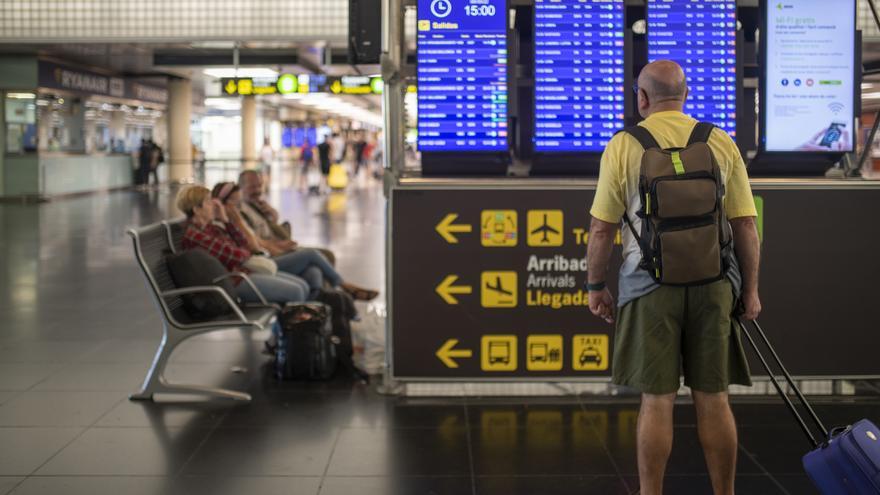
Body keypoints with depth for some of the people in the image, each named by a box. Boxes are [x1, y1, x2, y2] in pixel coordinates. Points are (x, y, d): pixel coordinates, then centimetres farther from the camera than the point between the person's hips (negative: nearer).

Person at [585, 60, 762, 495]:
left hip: (651, 282, -2)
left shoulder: (624, 145, 0)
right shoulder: (722, 144, 6)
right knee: (713, 398, 9)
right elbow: (745, 224, 5)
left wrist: (595, 286, 10)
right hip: (713, 281, 2)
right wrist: (750, 289, 12)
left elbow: (601, 228, -1)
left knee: (656, 399, 3)